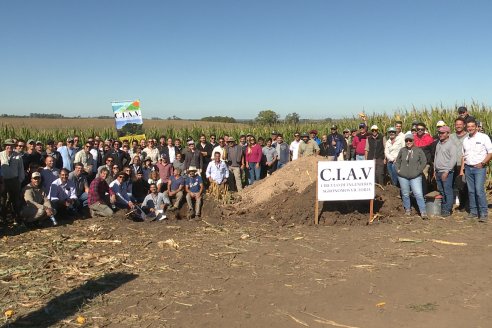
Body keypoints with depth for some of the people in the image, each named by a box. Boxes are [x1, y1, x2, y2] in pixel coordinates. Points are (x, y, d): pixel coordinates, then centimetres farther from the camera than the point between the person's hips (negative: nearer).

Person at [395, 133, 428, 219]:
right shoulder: (402, 150, 6)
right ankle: (407, 209, 27)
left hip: (415, 177, -3)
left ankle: (423, 212, -2)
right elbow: (397, 161, 17)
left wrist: (418, 171, -5)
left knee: (418, 194, -9)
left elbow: (424, 162, 1)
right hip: (403, 177, 3)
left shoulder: (418, 150, -1)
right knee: (405, 194, 11)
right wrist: (398, 170, 5)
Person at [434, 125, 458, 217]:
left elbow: (453, 159, -14)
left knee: (448, 191, -5)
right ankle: (442, 208, 18)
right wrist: (434, 170, 17)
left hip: (447, 172, -7)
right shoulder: (438, 144, 16)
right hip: (438, 172, 7)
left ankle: (447, 210, 0)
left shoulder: (451, 144, -8)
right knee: (441, 191, 11)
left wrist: (446, 171, -17)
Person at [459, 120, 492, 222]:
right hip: (468, 168, 5)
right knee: (471, 191, 7)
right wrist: (462, 170, 13)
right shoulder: (465, 140, 13)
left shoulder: (483, 137, -3)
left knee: (479, 190, -12)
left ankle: (483, 213, -5)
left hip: (479, 168, -5)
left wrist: (482, 163, -15)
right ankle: (473, 212, 15)